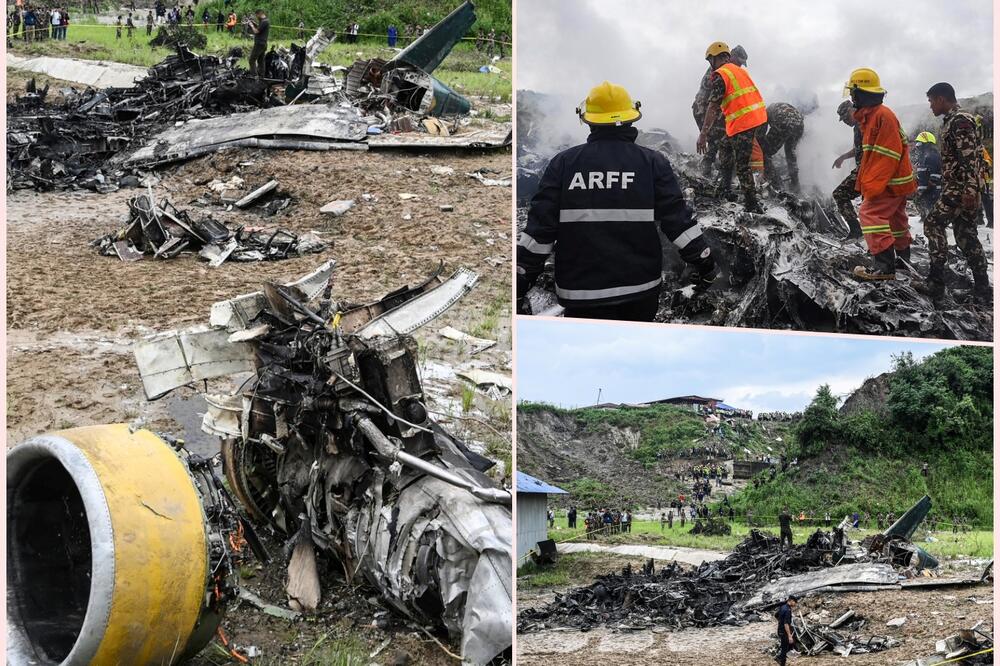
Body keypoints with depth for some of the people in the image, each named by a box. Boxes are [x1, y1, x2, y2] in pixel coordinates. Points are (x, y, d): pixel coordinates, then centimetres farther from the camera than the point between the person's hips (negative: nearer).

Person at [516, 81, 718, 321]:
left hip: (580, 292, -1)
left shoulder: (563, 163, -2)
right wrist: (705, 264, 9)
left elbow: (540, 227, -3)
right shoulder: (653, 163, -1)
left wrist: (520, 283, 4)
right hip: (641, 288, 1)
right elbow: (678, 220, -3)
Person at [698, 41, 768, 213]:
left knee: (742, 166, -6)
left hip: (742, 122, -9)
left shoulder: (720, 74, -9)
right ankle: (724, 190, 34)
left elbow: (713, 107, -15)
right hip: (757, 116, 9)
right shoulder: (739, 70, 18)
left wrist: (703, 134, -15)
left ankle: (752, 206, -8)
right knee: (727, 147, 26)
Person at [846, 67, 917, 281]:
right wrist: (867, 182, 16)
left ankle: (884, 266, -22)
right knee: (895, 220, 21)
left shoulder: (882, 115, -19)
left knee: (871, 214, -17)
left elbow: (889, 154, -24)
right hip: (895, 182, 11)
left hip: (890, 182, -11)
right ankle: (903, 261, 36)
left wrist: (872, 185, -25)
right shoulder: (870, 115, 13)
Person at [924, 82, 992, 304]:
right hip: (954, 188, 10)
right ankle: (983, 289, 9)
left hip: (962, 188, -10)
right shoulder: (950, 121, 19)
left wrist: (969, 190, -26)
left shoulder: (960, 121, -13)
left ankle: (936, 281, -12)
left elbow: (971, 158, -21)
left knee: (934, 224, -11)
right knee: (965, 235, 9)